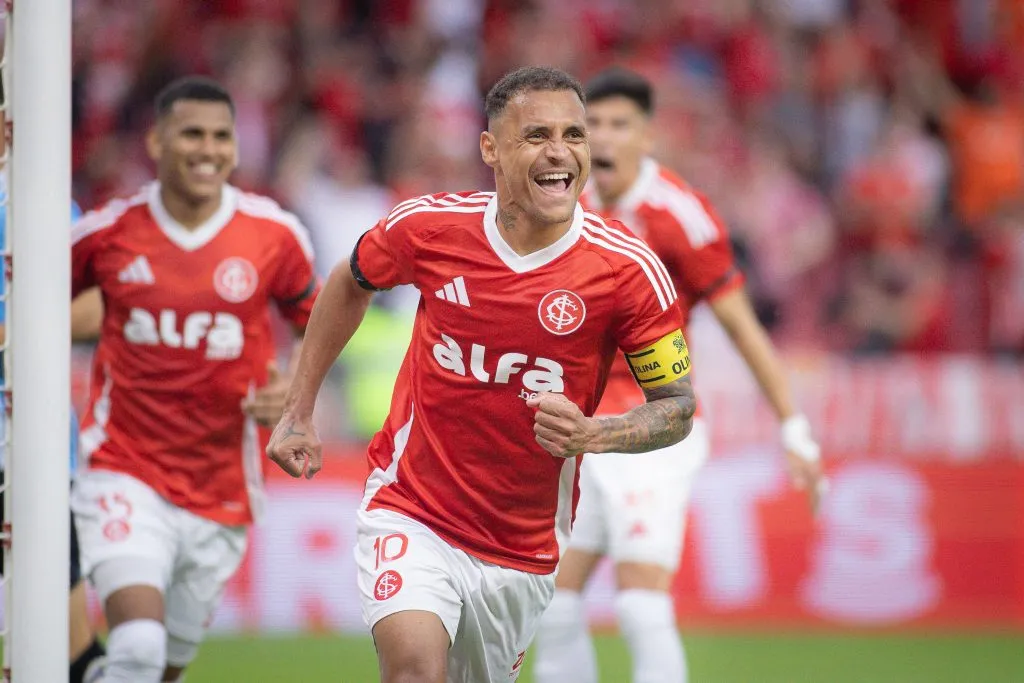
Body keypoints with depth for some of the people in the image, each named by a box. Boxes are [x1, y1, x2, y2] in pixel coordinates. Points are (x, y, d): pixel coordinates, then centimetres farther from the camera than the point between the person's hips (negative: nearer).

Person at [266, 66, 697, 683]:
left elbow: (678, 407, -5)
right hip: (410, 511, -2)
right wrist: (298, 412, 12)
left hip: (523, 548, 2)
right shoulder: (428, 227, -11)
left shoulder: (630, 269, -14)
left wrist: (592, 436, -25)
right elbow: (350, 284, 12)